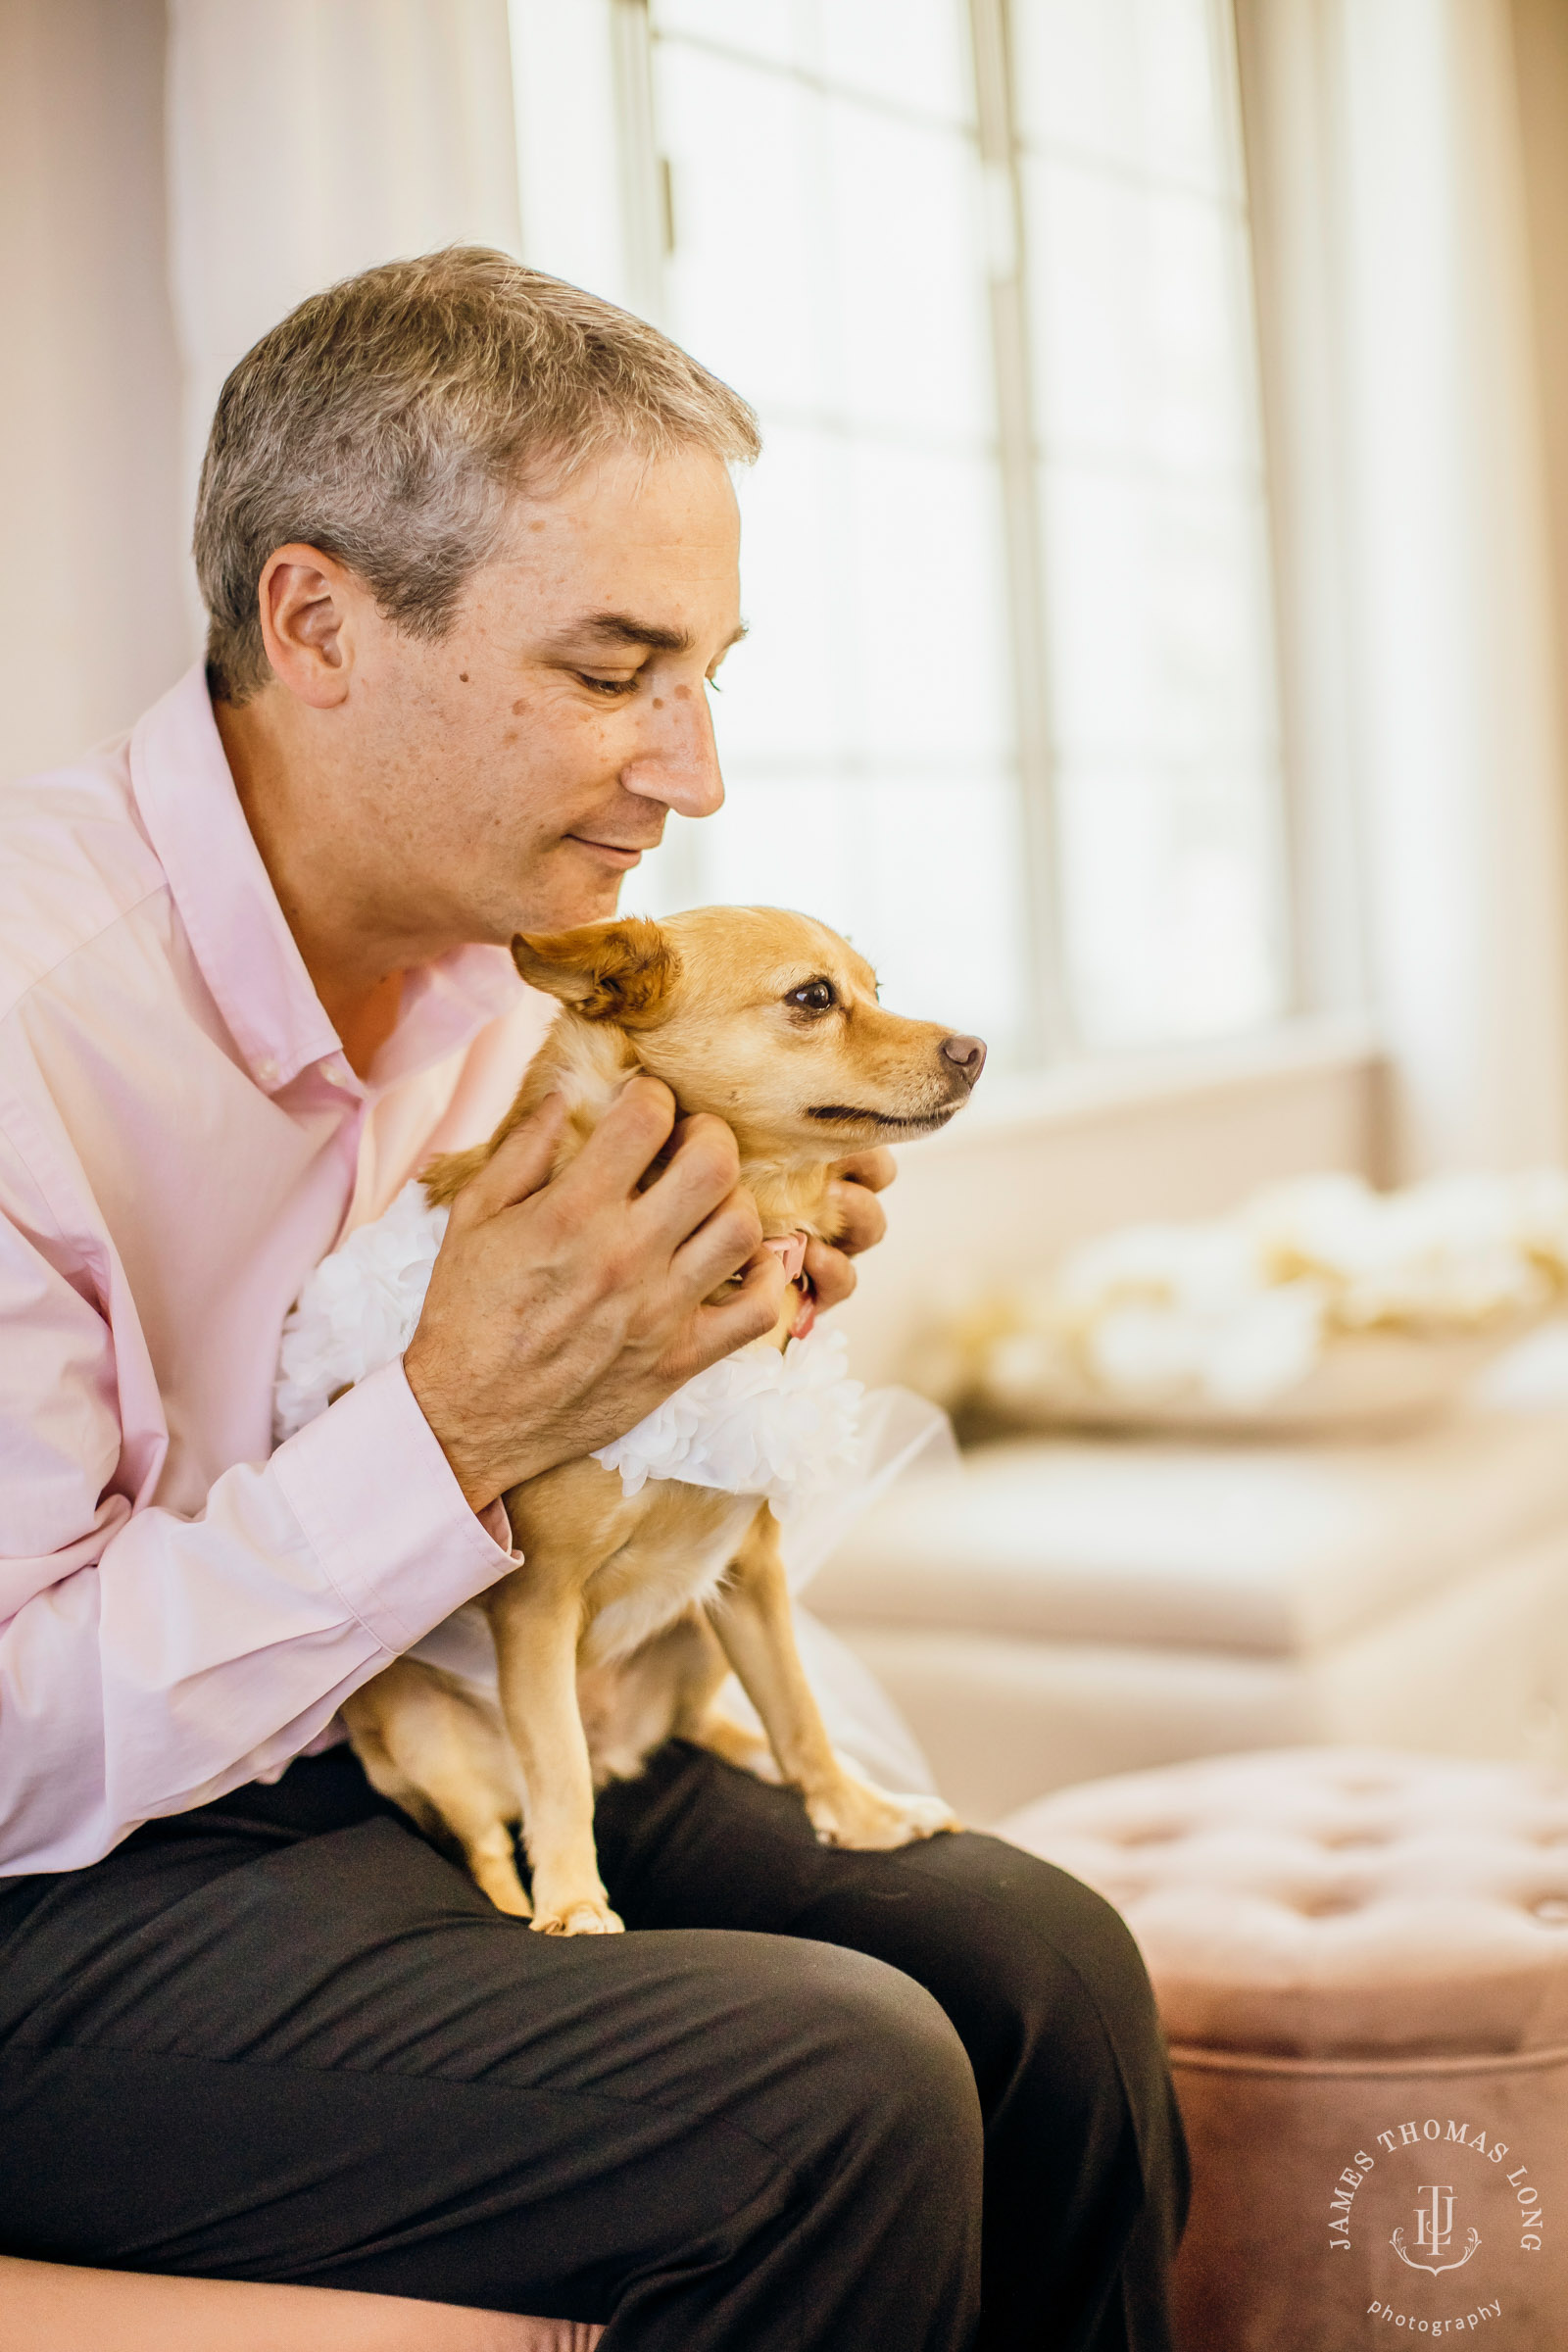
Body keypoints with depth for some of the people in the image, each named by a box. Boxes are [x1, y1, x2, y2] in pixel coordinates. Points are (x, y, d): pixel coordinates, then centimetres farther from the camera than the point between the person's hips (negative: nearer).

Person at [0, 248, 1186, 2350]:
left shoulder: (507, 974, 3)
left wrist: (700, 1314, -4)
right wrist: (461, 1425, -27)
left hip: (426, 1760, 8)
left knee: (1042, 1963, -9)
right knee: (836, 2090, -24)